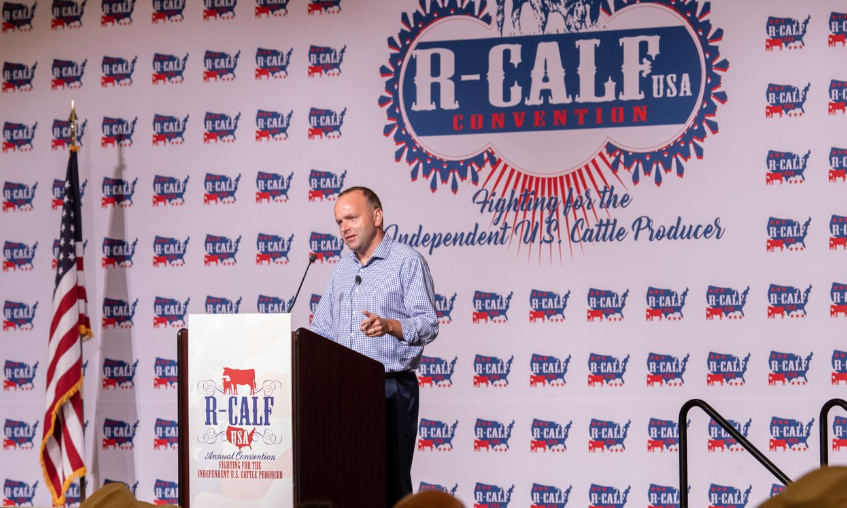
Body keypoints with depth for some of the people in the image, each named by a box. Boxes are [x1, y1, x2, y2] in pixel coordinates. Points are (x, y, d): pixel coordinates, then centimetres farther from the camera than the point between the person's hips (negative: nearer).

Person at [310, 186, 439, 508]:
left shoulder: (407, 261, -2)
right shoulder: (342, 270, 19)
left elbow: (427, 324, -12)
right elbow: (322, 330, 22)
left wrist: (389, 326, -29)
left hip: (392, 388, -6)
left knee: (391, 481, -8)